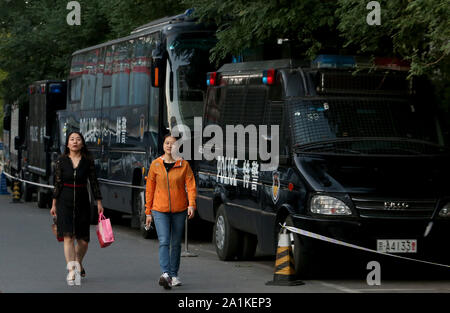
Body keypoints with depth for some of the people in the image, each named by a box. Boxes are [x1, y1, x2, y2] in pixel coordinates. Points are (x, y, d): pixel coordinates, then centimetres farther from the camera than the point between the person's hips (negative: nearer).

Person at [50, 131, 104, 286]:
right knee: (68, 237, -12)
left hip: (82, 201, 1)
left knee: (83, 240, 5)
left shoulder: (88, 161, 1)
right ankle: (71, 272, -13)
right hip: (65, 202, -1)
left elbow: (94, 182, 4)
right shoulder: (61, 161, 1)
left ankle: (78, 265, 33)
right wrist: (54, 205, 4)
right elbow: (57, 183, 4)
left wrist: (99, 203, 1)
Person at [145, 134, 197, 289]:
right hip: (160, 210, -1)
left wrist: (191, 204, -20)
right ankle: (165, 274, -28)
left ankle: (174, 275, 22)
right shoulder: (155, 165, 3)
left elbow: (191, 185, -4)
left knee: (176, 243, 10)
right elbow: (150, 189, 7)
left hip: (179, 210, 1)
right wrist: (148, 212, 7)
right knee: (164, 242, -15)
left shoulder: (184, 165, 1)